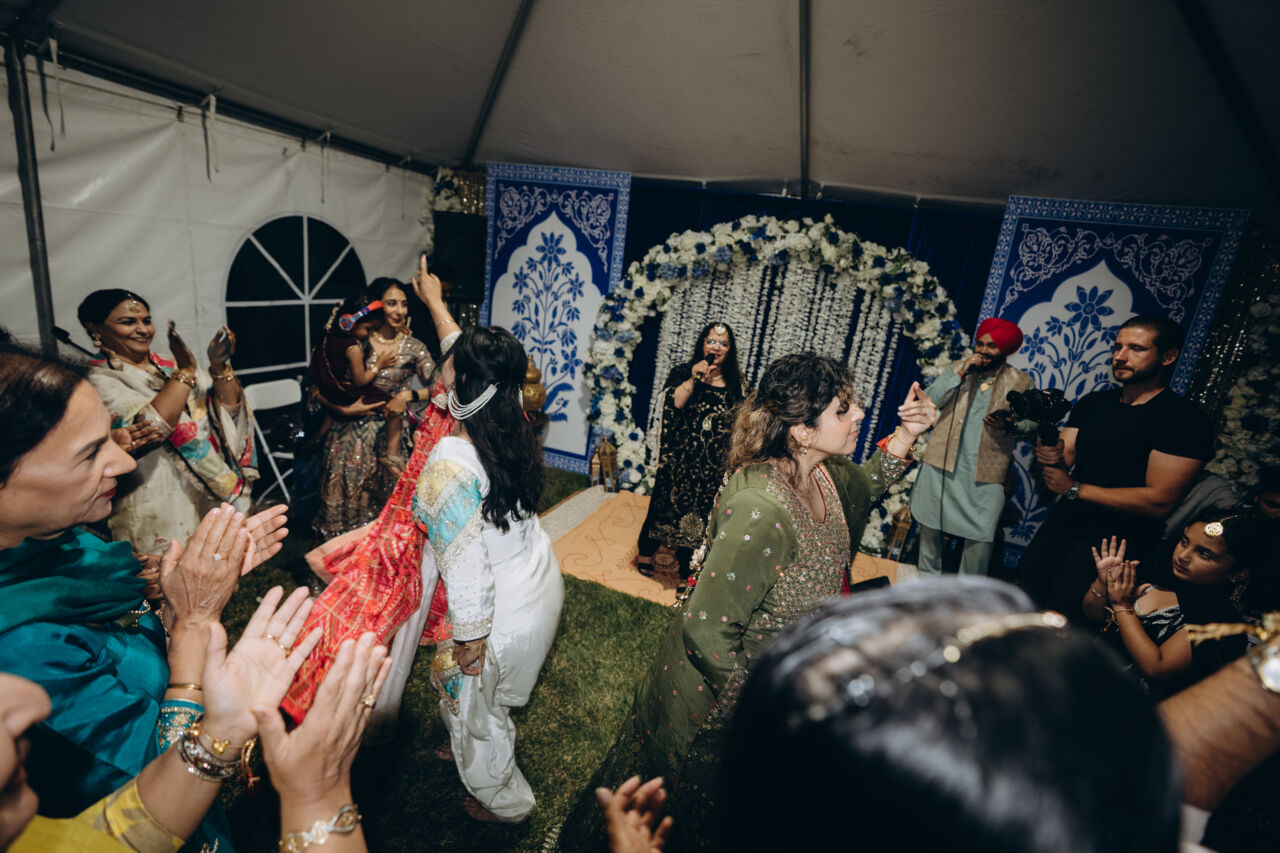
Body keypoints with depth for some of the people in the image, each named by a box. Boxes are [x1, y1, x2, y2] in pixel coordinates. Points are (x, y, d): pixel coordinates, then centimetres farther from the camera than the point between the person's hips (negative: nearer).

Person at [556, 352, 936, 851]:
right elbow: (705, 630, -32)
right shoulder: (761, 511, -39)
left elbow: (864, 484, 14)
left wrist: (907, 433, 0)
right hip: (713, 693, -7)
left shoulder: (822, 472, -11)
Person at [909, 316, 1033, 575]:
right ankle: (927, 582, 32)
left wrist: (1011, 425, -15)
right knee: (930, 525, 12)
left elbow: (1031, 421, 6)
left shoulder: (1020, 382, 4)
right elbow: (928, 401, -8)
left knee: (982, 534, -3)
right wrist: (959, 374, -15)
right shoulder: (956, 369, 6)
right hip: (942, 462, 1)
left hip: (986, 470, -1)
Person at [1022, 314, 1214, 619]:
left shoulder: (1186, 420, -10)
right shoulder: (1092, 402, 10)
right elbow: (1066, 457, 6)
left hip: (1114, 540, -5)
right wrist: (1051, 457, -18)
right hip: (1061, 523, 6)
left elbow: (1159, 502, -17)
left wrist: (1074, 489, -15)